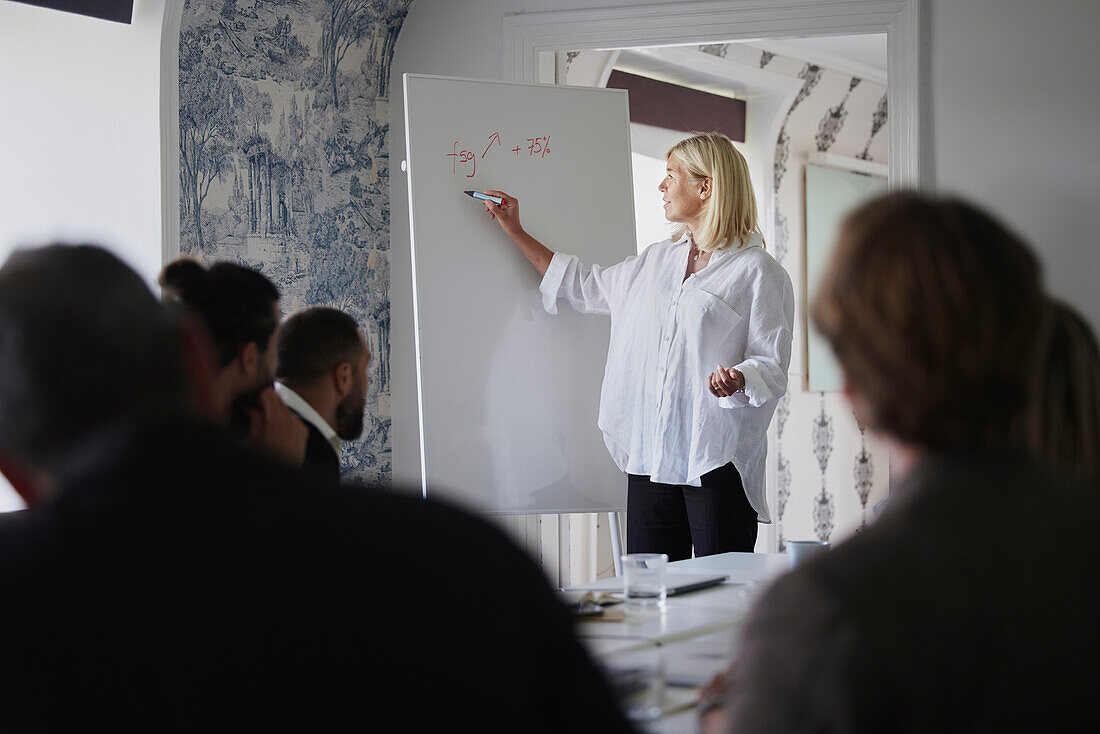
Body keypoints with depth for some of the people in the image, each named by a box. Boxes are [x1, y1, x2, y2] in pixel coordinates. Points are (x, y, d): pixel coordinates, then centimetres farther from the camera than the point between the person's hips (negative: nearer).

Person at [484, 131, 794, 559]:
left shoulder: (759, 273, -2)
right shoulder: (656, 260, 19)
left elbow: (772, 367, -5)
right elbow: (585, 288, 30)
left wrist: (737, 380, -27)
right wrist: (516, 233, 31)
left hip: (718, 460, -6)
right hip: (650, 459, 6)